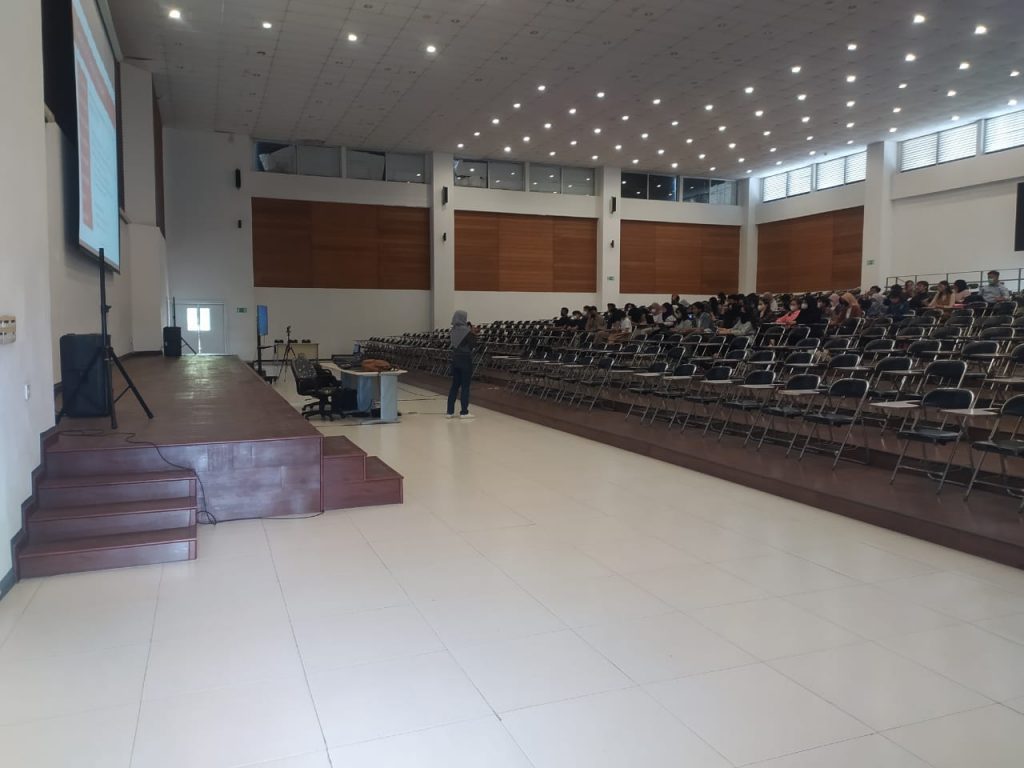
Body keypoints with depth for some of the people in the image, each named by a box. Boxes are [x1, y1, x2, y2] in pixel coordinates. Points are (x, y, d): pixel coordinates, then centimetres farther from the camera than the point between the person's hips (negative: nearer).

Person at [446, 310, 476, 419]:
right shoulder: (466, 330, -14)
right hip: (465, 360, -7)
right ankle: (464, 412, 4)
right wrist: (474, 334, -1)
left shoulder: (454, 329, 8)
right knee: (465, 386, 0)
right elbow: (472, 345, -13)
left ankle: (450, 411, 11)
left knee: (455, 385, 11)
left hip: (455, 359, 7)